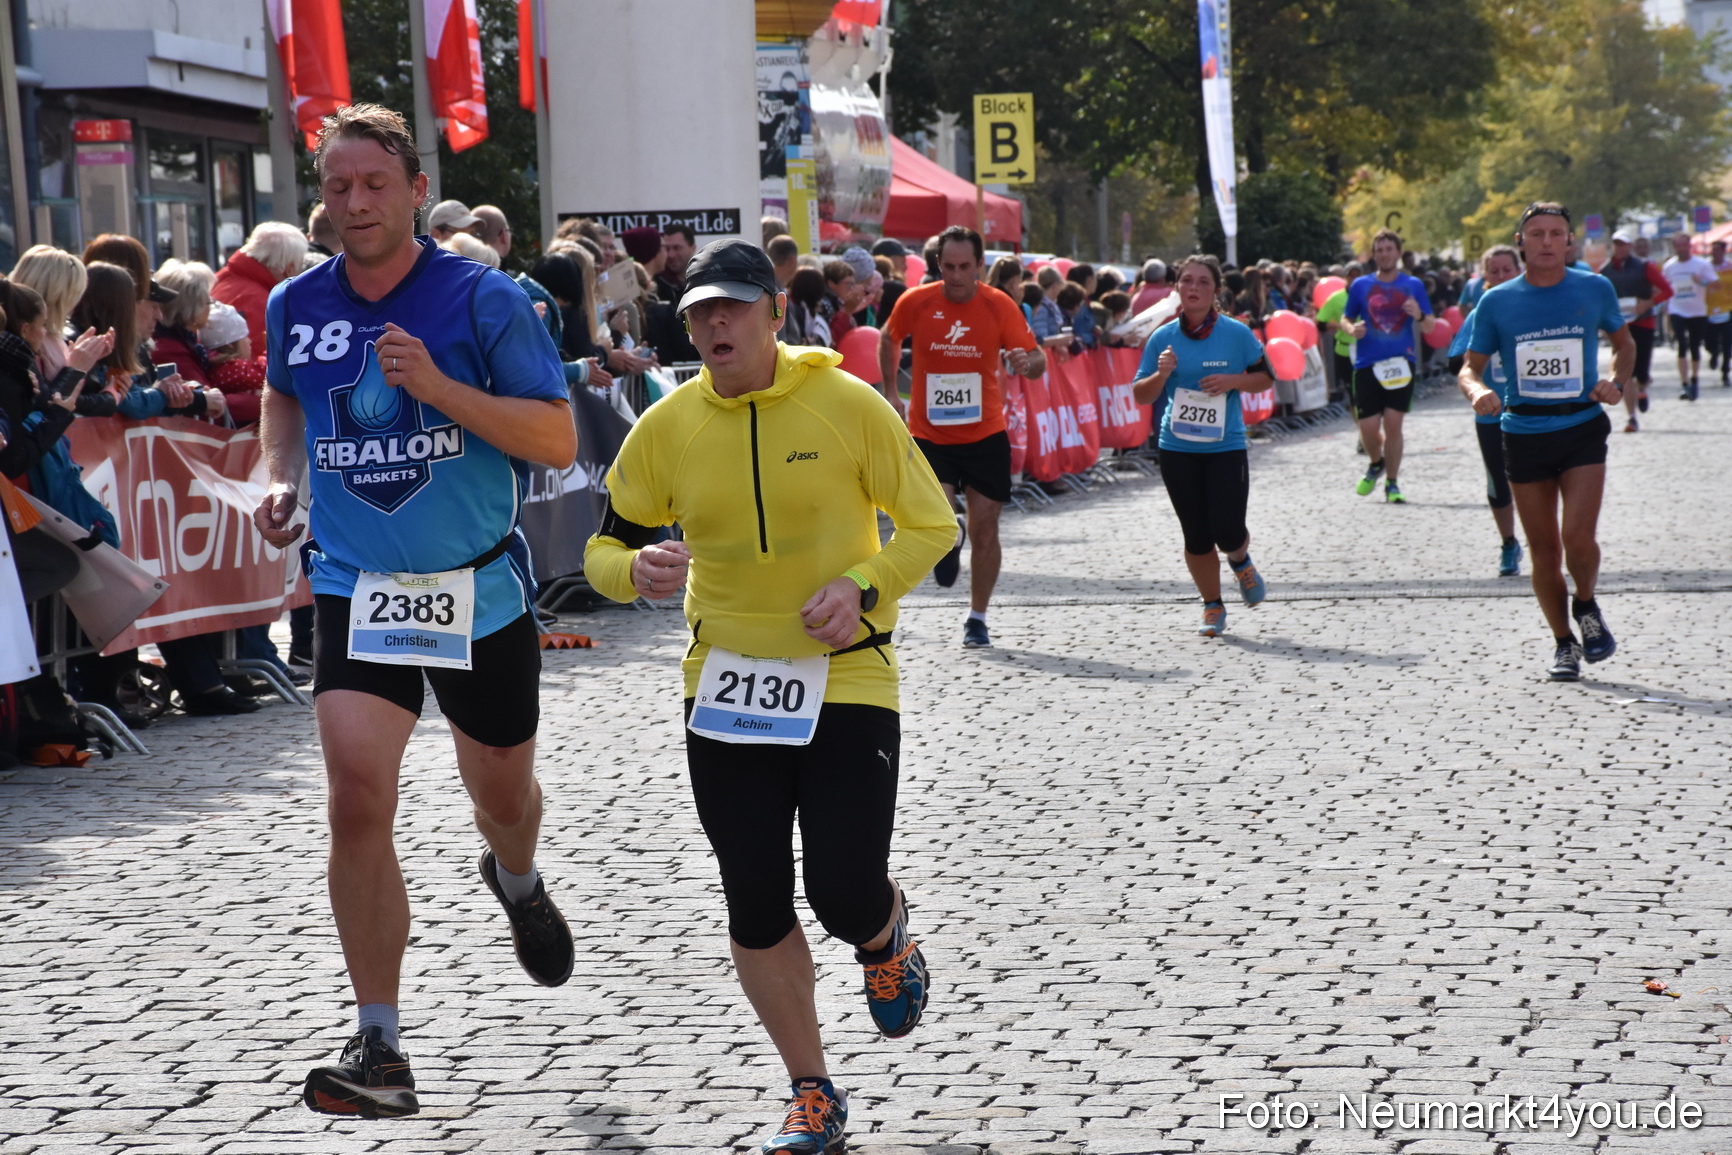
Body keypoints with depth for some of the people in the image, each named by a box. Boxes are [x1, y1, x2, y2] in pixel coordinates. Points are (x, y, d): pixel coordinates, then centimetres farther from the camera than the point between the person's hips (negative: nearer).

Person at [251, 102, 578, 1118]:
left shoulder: (485, 300, -10)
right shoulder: (297, 306, 1)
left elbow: (559, 440, -13)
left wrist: (440, 386, -25)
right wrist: (280, 477, 5)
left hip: (481, 591, -1)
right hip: (356, 588, 1)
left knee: (503, 792, 18)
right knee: (358, 802, -17)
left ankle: (517, 882, 57)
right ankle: (380, 1051, -12)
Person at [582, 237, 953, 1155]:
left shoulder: (847, 404, -8)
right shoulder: (665, 428, -2)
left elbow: (930, 524, 0)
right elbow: (604, 548, 5)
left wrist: (864, 588, -17)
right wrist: (636, 571, -18)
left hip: (847, 682, -3)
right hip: (725, 691, 3)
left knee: (845, 899, -9)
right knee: (756, 909, 4)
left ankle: (887, 942, 31)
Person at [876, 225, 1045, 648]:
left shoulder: (999, 306, -8)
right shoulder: (915, 303, -7)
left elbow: (1038, 359, -8)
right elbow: (888, 339, 14)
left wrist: (1028, 362, -32)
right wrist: (891, 393, 10)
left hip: (986, 435, 1)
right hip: (929, 435, 0)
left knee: (984, 530, 3)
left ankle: (977, 618, 21)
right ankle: (953, 537, 20)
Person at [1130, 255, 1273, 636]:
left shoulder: (1236, 333, -3)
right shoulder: (1162, 338, 1)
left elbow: (1267, 377, 7)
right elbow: (1140, 395, 6)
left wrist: (1233, 381, -12)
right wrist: (1161, 374, -15)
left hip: (1226, 447, -1)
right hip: (1177, 448, 2)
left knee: (1228, 531, -8)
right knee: (1196, 536, 4)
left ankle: (1241, 562, 30)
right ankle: (1213, 606, 23)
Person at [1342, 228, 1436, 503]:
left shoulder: (1413, 285, 6)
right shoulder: (1360, 286, 7)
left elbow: (1430, 327, 7)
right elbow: (1346, 318, 16)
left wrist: (1419, 316, -15)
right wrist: (1352, 330, -7)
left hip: (1401, 363, -1)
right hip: (1368, 364, 1)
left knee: (1393, 424, -6)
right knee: (1368, 427, -4)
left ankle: (1392, 483, 7)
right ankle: (1376, 464, 28)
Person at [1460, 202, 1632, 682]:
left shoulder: (1595, 290, 1)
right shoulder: (1496, 302, 0)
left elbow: (1624, 343, 17)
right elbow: (1471, 367, 6)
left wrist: (1616, 383, -2)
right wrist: (1478, 390, -18)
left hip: (1582, 430, -1)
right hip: (1524, 435, 1)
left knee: (1578, 537, -16)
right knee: (1544, 549, 5)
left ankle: (1587, 606, 15)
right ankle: (1564, 643, 23)